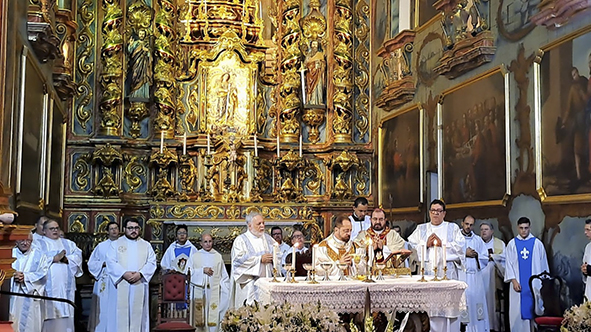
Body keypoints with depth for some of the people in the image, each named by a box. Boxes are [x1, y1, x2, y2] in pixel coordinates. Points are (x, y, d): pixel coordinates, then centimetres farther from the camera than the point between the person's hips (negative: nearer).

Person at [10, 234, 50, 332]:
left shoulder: (38, 255, 7)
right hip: (12, 297, 1)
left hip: (30, 299, -1)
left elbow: (43, 274, -3)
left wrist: (25, 276, -14)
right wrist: (13, 276, -15)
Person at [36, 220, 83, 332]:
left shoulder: (68, 244, 22)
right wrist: (54, 258, -12)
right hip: (49, 285, -3)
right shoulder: (39, 244, 10)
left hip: (66, 285, 3)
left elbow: (78, 255, 7)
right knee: (49, 312, -8)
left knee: (66, 312, 0)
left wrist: (67, 259, -10)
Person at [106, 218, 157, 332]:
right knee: (121, 313, -4)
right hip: (121, 285, -1)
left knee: (138, 313, -1)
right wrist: (124, 274, -16)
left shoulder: (146, 245, 13)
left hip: (139, 286, 1)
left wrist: (140, 274, -14)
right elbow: (111, 262, -1)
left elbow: (151, 263, 3)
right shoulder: (116, 244, 10)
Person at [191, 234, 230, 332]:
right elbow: (190, 273, 1)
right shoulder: (195, 257, 9)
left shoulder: (218, 256, 9)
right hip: (199, 291, 0)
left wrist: (222, 286, 0)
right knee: (200, 317, -1)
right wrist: (202, 270, -9)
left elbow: (224, 276, 11)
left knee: (214, 319, -5)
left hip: (214, 292, 0)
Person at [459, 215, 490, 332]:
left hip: (475, 278, 4)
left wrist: (476, 255, -4)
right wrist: (464, 253, -8)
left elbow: (485, 259, 14)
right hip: (460, 276, -3)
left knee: (476, 302, -1)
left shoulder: (478, 240, 17)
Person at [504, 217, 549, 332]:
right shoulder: (512, 244, 6)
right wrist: (513, 280, -7)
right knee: (517, 312, -1)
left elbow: (543, 264, 6)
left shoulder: (537, 243, 4)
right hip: (518, 283, 1)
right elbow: (509, 263, 4)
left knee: (533, 309, -2)